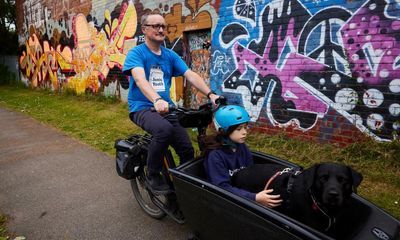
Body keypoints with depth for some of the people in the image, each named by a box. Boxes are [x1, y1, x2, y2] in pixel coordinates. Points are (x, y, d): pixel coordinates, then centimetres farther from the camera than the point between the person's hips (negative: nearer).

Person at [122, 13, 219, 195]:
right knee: (164, 129, -36)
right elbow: (140, 79, -24)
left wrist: (210, 94, -18)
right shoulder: (136, 53, -4)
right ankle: (152, 175, -11)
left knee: (187, 150, -9)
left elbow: (191, 75, -1)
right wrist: (157, 100, -44)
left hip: (166, 108, 5)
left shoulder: (170, 55, 10)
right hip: (142, 108, -4)